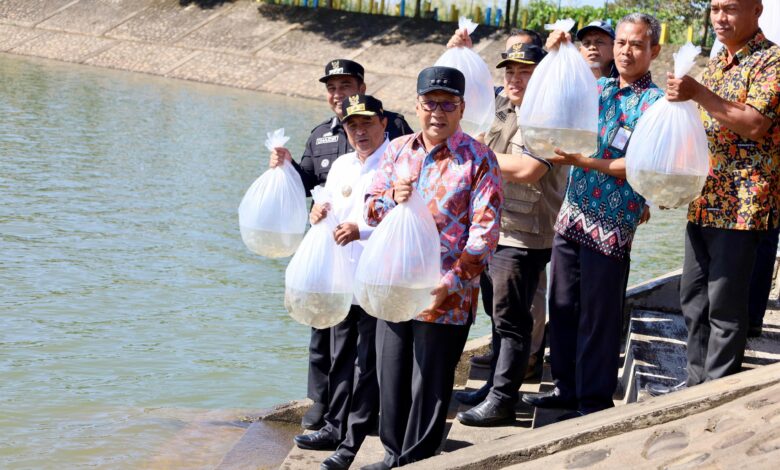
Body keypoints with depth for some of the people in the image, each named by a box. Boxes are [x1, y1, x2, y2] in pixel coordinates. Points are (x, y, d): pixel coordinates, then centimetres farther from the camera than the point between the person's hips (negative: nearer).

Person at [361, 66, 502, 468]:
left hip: (445, 295, -5)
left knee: (430, 385, 4)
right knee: (391, 375, 13)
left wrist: (452, 283, -20)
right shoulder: (397, 150, 9)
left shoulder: (478, 159, -7)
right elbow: (372, 208, 10)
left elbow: (485, 230, -12)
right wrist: (392, 199, -14)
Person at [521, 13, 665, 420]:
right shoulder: (597, 88, 12)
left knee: (599, 316, 1)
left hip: (611, 226, -6)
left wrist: (584, 161, -23)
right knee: (562, 306, 13)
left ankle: (595, 402, 11)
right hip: (572, 214, 6)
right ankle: (566, 387, 27)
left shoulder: (654, 102, -7)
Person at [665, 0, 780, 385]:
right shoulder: (716, 63, 17)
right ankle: (696, 386, 23)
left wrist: (698, 94, -23)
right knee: (693, 297, 12)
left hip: (741, 205, -8)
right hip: (703, 201, 8)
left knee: (725, 304, -4)